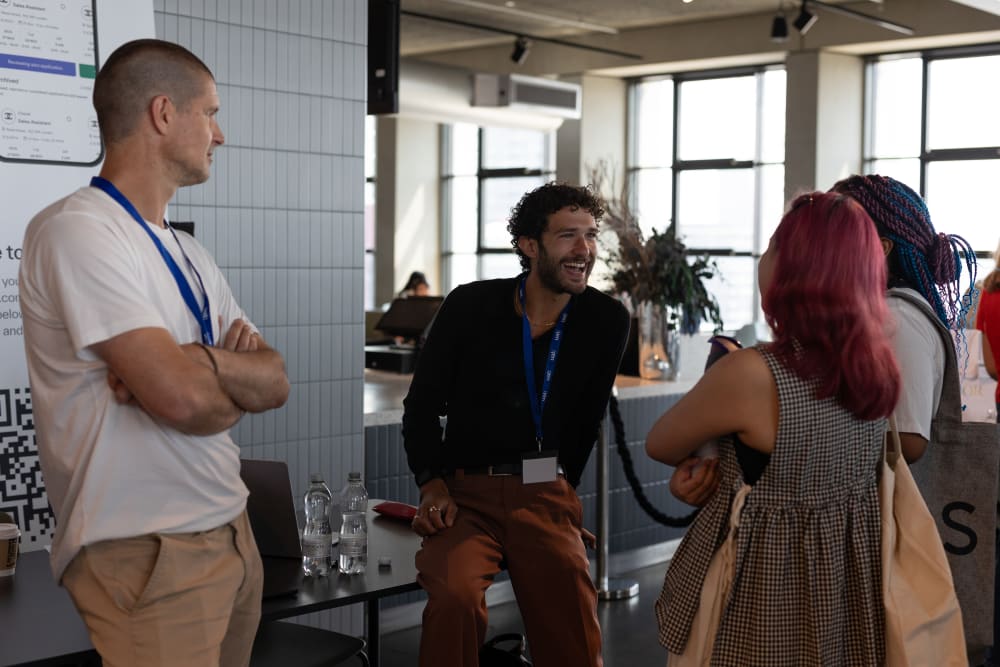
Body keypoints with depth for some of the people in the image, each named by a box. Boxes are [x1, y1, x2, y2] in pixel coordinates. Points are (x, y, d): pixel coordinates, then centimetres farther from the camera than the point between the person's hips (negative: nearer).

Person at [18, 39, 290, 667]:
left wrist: (194, 363, -14)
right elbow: (183, 398, -24)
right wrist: (237, 374, -2)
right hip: (149, 555, -8)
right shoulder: (76, 229, -15)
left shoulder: (191, 255, 13)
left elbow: (277, 382, 6)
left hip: (232, 534, 8)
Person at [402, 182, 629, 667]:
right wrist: (432, 483, -7)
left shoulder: (607, 321, 0)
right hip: (466, 493, -1)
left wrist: (560, 490, 9)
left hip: (546, 495, 2)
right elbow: (422, 405, 4)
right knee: (455, 595, -29)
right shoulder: (470, 307, -5)